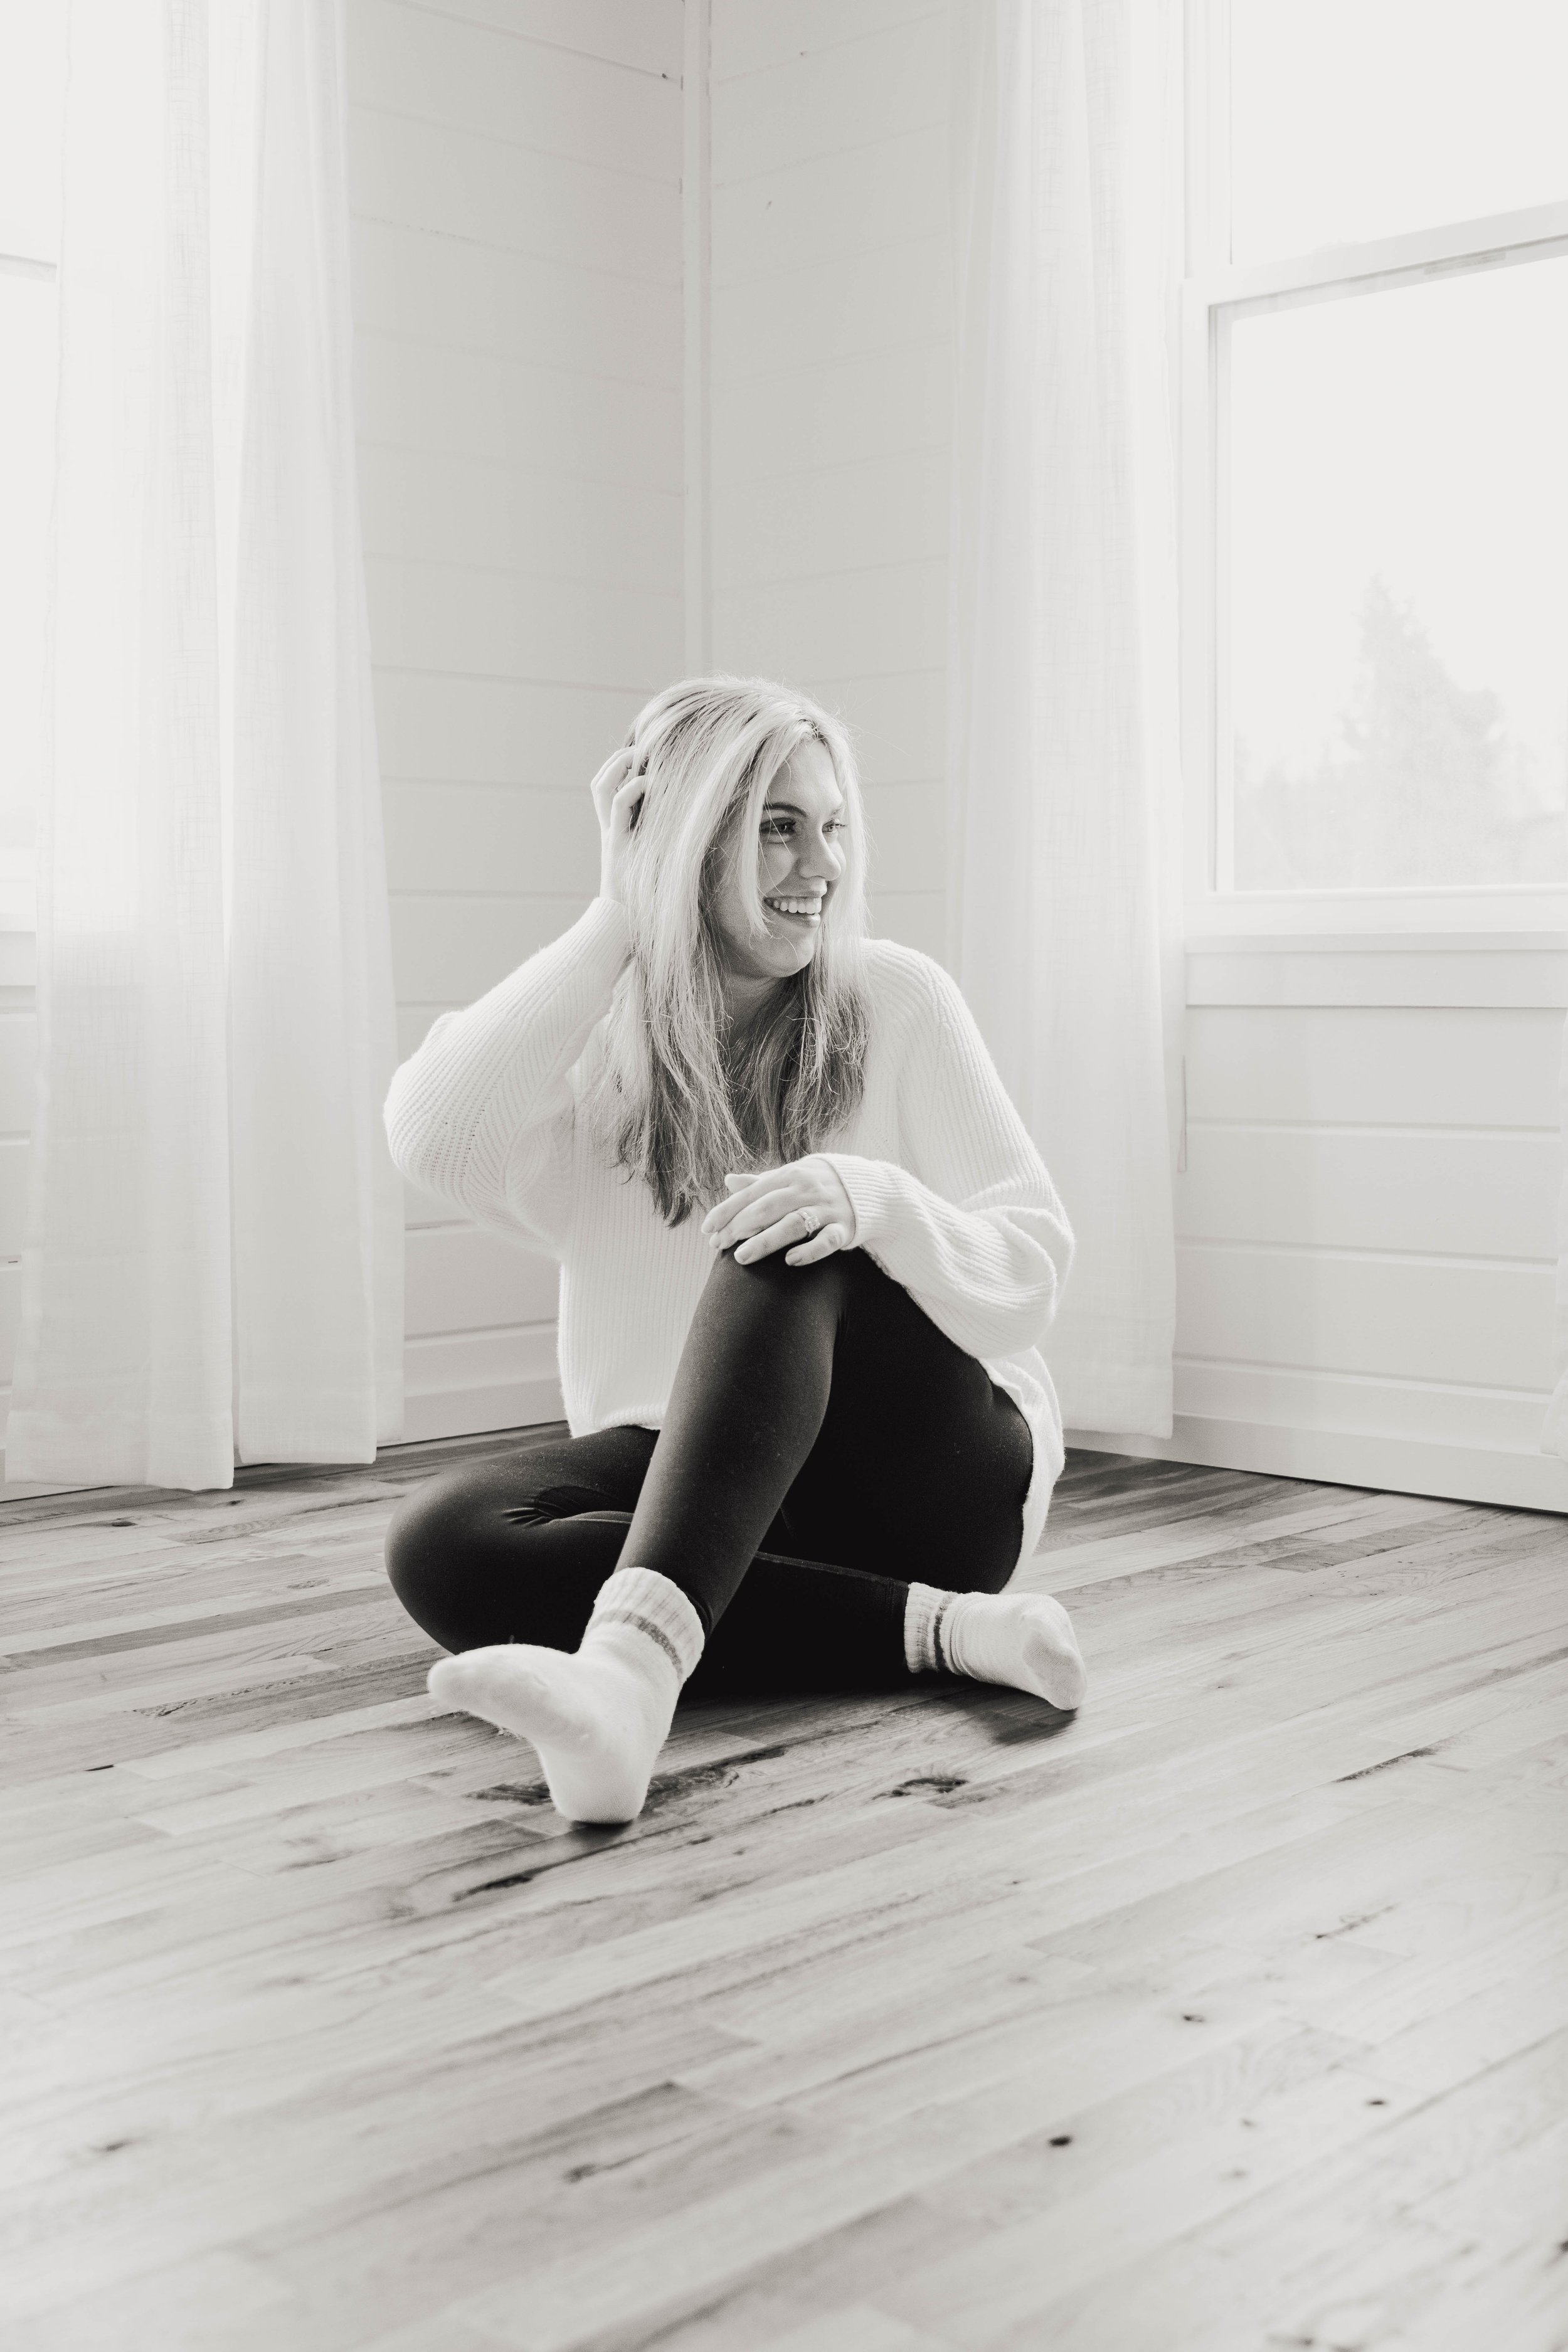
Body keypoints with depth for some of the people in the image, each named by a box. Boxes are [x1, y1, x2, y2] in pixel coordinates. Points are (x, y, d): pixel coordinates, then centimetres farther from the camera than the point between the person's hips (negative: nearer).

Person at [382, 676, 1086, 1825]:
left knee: (791, 1239, -31)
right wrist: (616, 924, -14)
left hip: (932, 1473, -2)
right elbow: (433, 1139, -19)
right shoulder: (592, 1038, 2)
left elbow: (1032, 1266, -7)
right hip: (695, 1483, 2)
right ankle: (933, 1628, -31)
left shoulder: (897, 999, -2)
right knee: (441, 1544, -27)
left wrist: (876, 1199, -29)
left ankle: (637, 1652, -51)